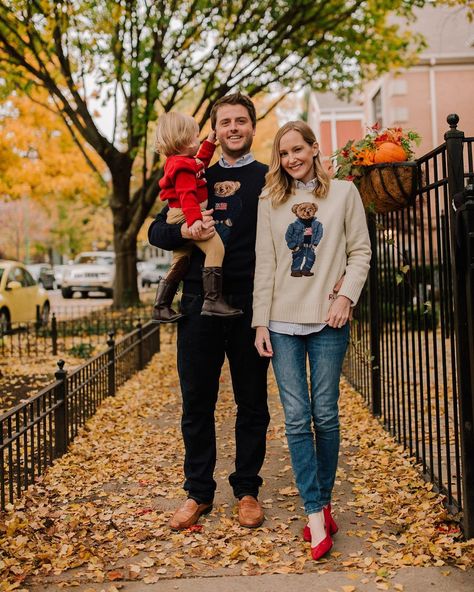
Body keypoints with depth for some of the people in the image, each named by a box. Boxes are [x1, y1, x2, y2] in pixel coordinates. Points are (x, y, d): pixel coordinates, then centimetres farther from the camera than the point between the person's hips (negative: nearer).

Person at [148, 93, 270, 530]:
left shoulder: (268, 180, 5)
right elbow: (156, 232, 11)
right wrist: (184, 232, -11)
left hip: (250, 305, -2)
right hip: (199, 303, 3)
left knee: (252, 404, 7)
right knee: (197, 403, 7)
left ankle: (247, 491, 21)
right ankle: (198, 493, 20)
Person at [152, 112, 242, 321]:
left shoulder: (178, 162, 17)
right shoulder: (183, 166, -15)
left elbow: (200, 162, 37)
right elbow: (187, 195, -28)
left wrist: (210, 141, 35)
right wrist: (194, 220, -38)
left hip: (181, 220, 11)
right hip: (184, 218, -11)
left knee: (179, 264, 17)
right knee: (215, 246, -25)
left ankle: (161, 307, 24)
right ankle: (212, 300, -33)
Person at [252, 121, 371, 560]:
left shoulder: (344, 193, 7)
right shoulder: (270, 201, 10)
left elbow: (360, 252, 5)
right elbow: (264, 265, 7)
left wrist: (346, 295, -10)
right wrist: (261, 322, 1)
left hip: (328, 320, -1)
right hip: (283, 322, 1)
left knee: (325, 415, 0)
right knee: (297, 418, -5)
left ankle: (322, 502, 17)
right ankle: (317, 513, 0)